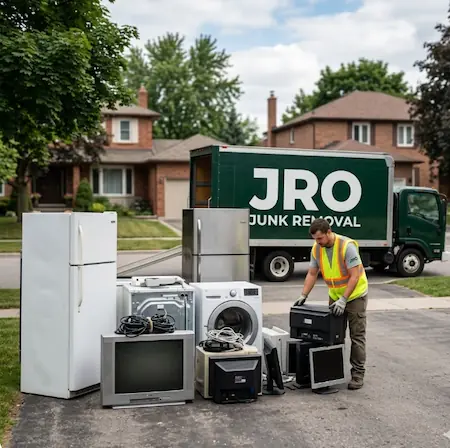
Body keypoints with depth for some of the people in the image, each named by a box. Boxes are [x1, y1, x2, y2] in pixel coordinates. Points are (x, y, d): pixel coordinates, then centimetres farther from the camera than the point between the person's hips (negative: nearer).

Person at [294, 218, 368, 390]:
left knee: (357, 336, -2)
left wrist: (343, 300, -30)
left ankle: (358, 374, 3)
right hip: (335, 296, 6)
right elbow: (312, 274, 0)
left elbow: (354, 276, -27)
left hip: (355, 295, -6)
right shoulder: (316, 249, -7)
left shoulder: (347, 246, -26)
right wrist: (303, 295, -10)